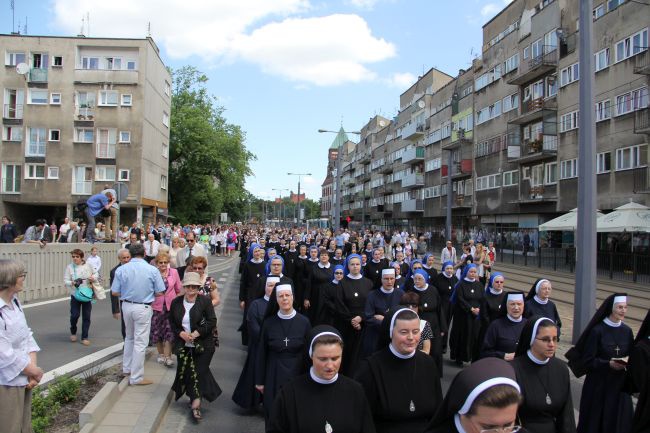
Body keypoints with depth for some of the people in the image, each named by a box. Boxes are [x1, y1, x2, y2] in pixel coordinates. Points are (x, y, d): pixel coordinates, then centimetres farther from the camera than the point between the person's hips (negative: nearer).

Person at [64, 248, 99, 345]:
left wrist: (93, 278, -8)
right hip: (75, 295, -1)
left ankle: (84, 338, 15)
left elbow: (95, 274, 14)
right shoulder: (69, 267, -3)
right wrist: (72, 283, -25)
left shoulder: (88, 266, 0)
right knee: (75, 315, -6)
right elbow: (65, 281, -5)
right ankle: (73, 332, 26)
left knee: (86, 317, 3)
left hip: (87, 294, 1)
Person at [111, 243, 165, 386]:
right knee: (140, 342, 3)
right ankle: (136, 377, 9)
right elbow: (160, 292, -7)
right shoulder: (152, 270, -10)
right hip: (143, 308, -4)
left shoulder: (121, 270, -4)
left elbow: (115, 292, -2)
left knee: (129, 338, 25)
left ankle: (127, 368, 37)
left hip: (126, 306, 4)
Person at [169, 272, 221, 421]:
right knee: (186, 372, 7)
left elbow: (212, 321, -10)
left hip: (203, 345, -3)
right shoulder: (176, 302, 3)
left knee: (199, 372, -3)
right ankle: (196, 401, 26)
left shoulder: (205, 301, -7)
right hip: (183, 345, 3)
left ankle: (195, 404, 7)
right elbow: (172, 322, 8)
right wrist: (181, 333, -10)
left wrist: (196, 333, -18)